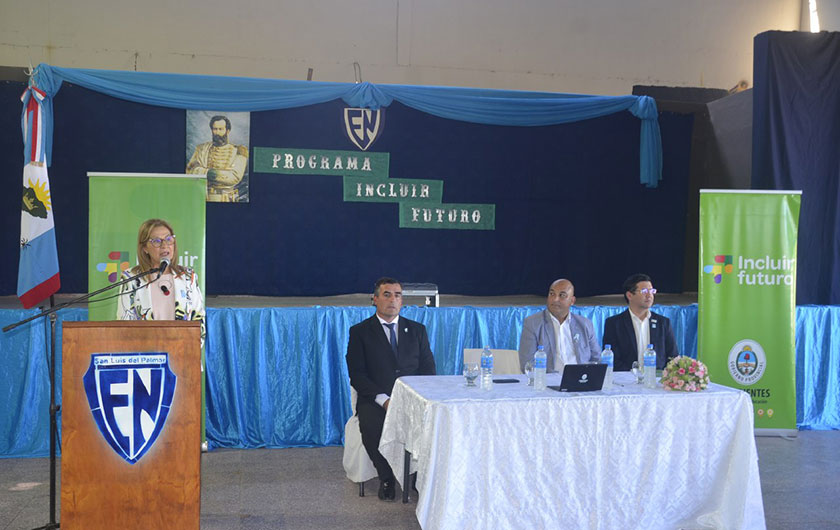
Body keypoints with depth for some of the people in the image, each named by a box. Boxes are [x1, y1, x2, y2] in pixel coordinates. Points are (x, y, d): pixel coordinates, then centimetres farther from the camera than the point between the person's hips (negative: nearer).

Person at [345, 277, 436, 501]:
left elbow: (428, 370, 11)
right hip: (375, 399, -2)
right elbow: (356, 374, -2)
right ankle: (386, 478, -6)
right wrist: (383, 399, -16)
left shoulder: (417, 330, 15)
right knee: (371, 428, -33)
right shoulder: (360, 331, 7)